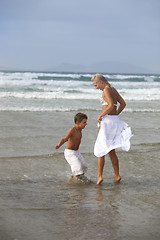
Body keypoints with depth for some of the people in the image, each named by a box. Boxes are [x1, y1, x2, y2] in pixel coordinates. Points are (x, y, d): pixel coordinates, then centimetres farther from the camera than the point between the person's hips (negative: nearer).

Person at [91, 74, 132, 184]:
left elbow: (111, 106, -23)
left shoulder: (106, 90, -12)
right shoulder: (113, 89, 15)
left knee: (100, 149, -4)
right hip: (115, 120, 9)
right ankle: (117, 175, 15)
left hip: (107, 121, -9)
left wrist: (100, 116, -14)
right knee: (111, 151, 15)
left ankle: (99, 176, -9)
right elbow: (123, 104, 20)